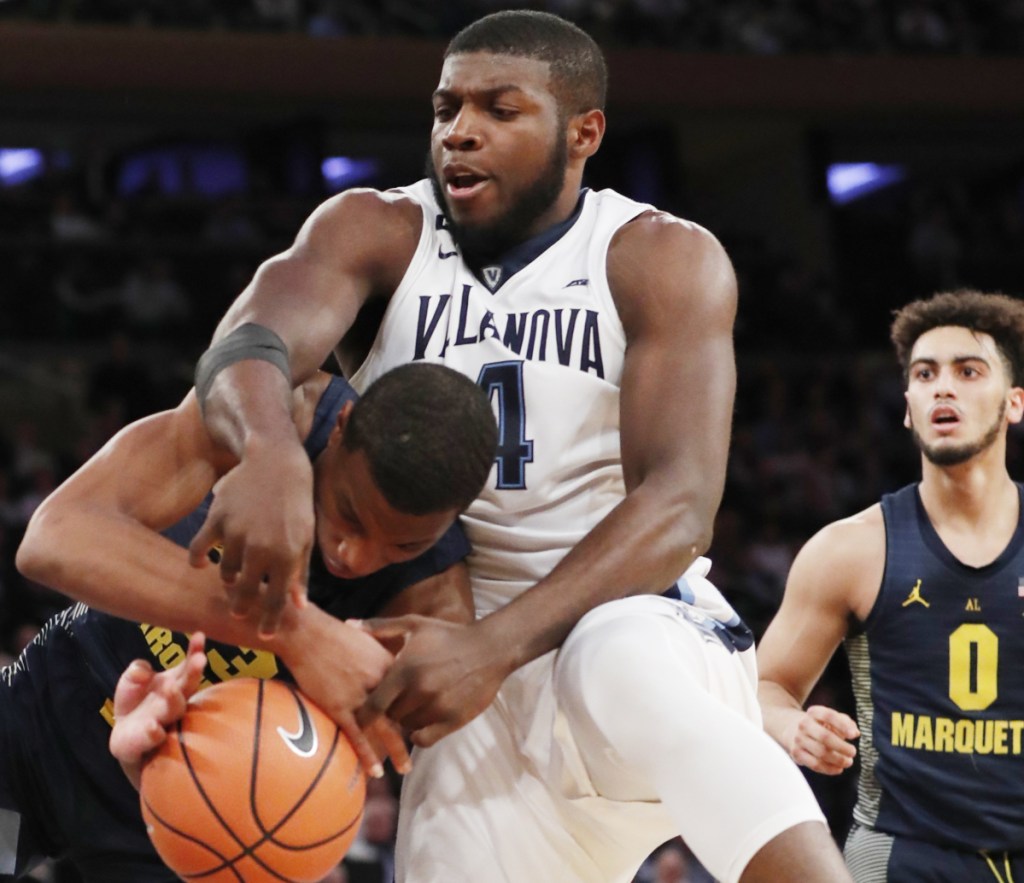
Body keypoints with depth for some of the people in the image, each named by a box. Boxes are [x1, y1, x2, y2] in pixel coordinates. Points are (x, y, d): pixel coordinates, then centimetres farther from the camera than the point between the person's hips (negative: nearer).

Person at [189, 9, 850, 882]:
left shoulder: (664, 261, -6)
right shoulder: (376, 235, 0)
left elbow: (679, 503, -18)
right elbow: (247, 342, -21)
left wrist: (493, 647, -32)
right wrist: (270, 450, -47)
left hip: (641, 622, -3)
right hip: (477, 685, 4)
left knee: (617, 664, -36)